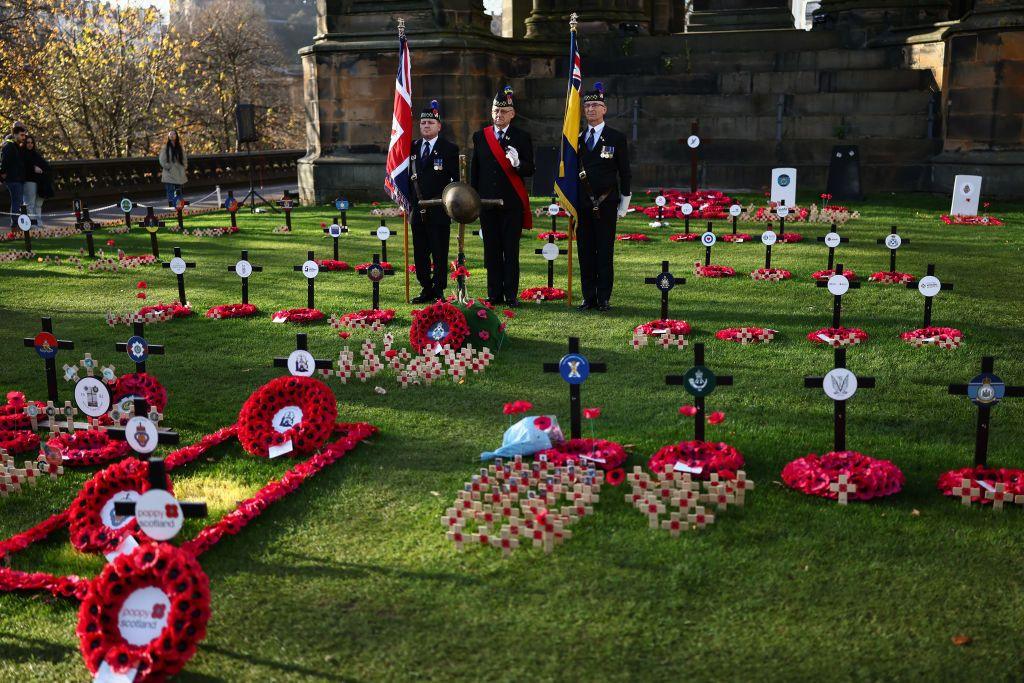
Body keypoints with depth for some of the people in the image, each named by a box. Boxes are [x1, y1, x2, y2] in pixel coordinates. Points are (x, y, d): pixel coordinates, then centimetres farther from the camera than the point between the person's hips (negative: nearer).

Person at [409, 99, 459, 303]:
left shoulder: (449, 148, -1)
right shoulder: (412, 147, 12)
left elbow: (457, 179, -2)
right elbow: (408, 175, 17)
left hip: (439, 210, -5)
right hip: (418, 208, 5)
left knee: (439, 252, -1)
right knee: (420, 252, 8)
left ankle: (439, 291, 6)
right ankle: (426, 289, 18)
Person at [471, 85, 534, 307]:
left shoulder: (522, 137, 4)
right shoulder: (480, 136, 11)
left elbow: (530, 170, -2)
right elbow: (475, 170, 14)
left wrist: (518, 163, -23)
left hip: (512, 204, -2)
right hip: (487, 203, 2)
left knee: (511, 251, -2)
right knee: (491, 251, 4)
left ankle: (511, 295, 4)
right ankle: (494, 294, 11)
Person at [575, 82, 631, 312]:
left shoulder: (617, 138, 2)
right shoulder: (577, 138, 11)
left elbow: (624, 172, 3)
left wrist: (623, 205, -1)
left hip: (606, 204, -3)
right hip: (582, 204, 3)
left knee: (605, 252, -1)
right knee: (585, 252, 4)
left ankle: (604, 298, 5)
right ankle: (589, 297, 11)